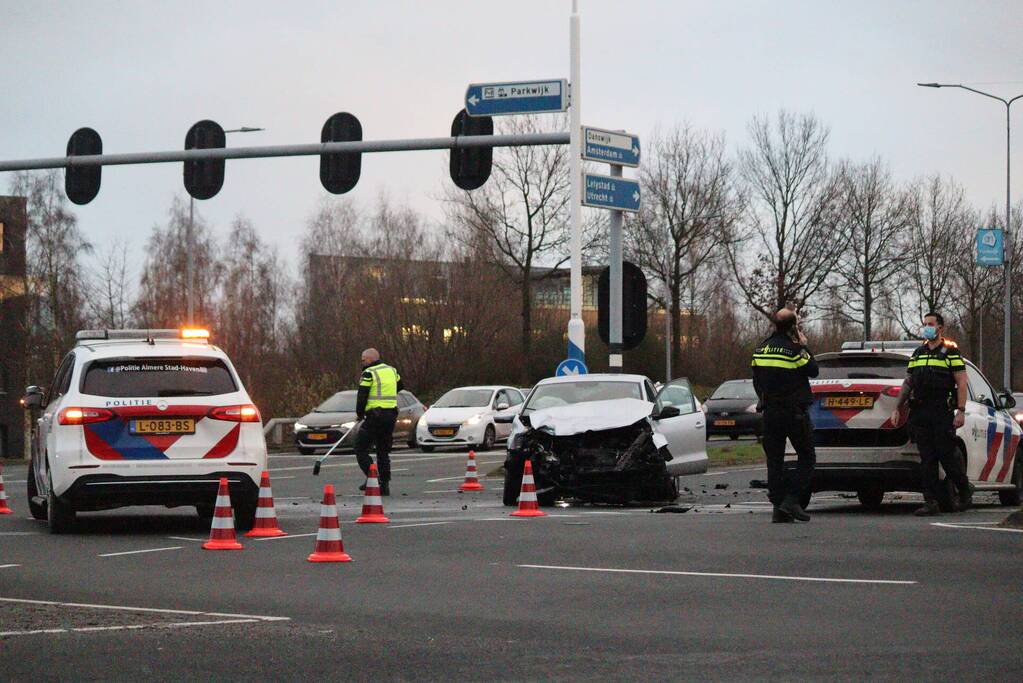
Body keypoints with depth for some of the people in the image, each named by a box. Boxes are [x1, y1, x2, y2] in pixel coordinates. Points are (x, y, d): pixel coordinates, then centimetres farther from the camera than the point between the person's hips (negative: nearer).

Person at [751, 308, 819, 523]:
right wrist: (804, 347, 6)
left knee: (774, 459, 8)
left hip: (770, 411, 6)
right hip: (795, 412, -6)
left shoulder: (761, 349, 7)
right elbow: (813, 370, -2)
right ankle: (791, 499, -10)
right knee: (806, 457, 4)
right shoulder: (794, 350, -14)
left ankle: (778, 508, 4)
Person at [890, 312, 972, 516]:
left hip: (942, 413, -5)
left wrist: (961, 411, -13)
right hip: (919, 412, 5)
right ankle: (930, 502, 1)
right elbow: (908, 383, 21)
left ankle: (965, 490, 15)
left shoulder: (950, 351, 1)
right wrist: (898, 408, 14)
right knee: (927, 459, 1)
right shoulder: (918, 353, 18)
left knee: (946, 455, -6)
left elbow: (961, 383, -4)